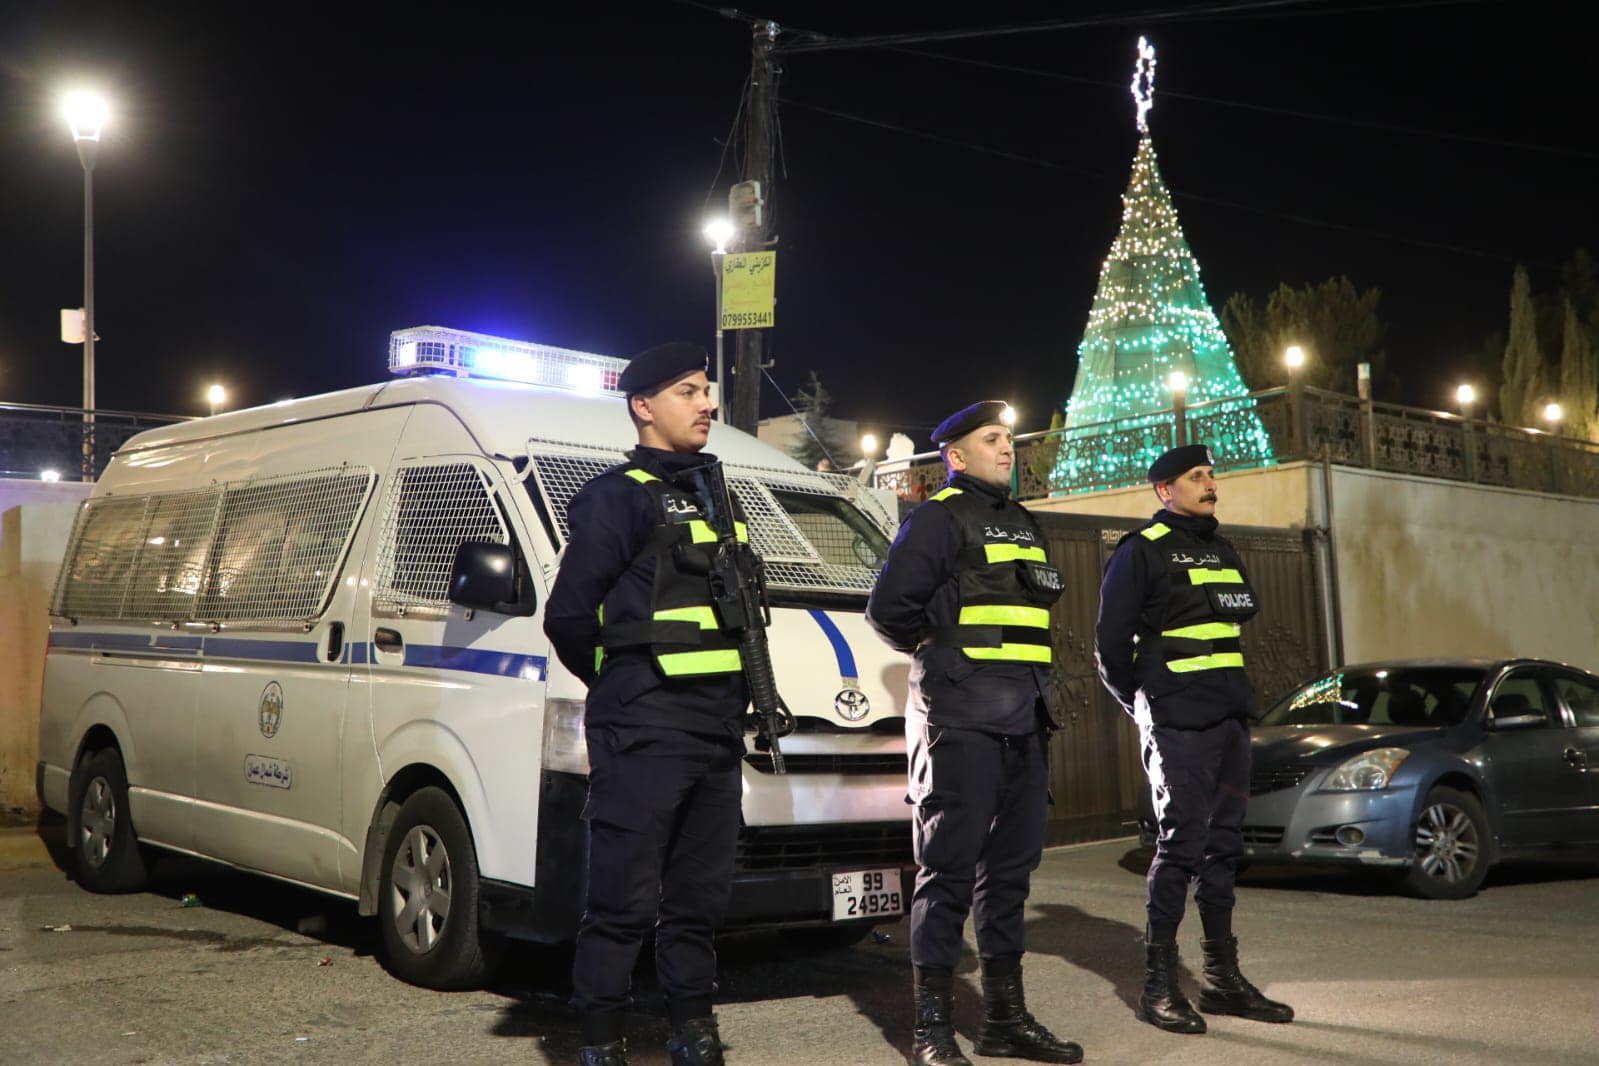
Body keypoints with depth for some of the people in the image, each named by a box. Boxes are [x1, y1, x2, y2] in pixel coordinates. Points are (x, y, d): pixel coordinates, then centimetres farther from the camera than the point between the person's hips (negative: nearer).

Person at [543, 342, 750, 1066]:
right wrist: (621, 685, 6)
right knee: (625, 897, -5)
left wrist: (741, 700, 14)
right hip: (644, 730, -7)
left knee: (700, 893, 13)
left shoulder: (714, 496, 20)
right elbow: (568, 617, -6)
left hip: (717, 727, 7)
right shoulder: (614, 497, -4)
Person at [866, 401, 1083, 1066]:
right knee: (950, 865, -7)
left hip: (1025, 717, 8)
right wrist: (939, 649, 4)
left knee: (1012, 861, 11)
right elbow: (889, 608, -12)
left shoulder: (1022, 523, 20)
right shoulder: (939, 517, -4)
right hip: (960, 714, -8)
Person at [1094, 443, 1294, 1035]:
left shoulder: (1221, 551, 19)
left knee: (1222, 843, 10)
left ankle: (1223, 978, 18)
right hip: (1176, 723, -7)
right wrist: (1142, 703, 3)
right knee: (1181, 841, -8)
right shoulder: (1142, 550, -5)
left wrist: (1238, 699, 16)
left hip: (1229, 719, 7)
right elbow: (1111, 642, -6)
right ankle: (1159, 984, -1)